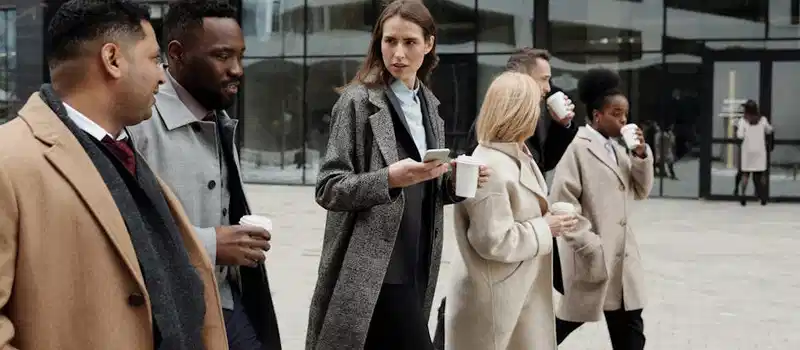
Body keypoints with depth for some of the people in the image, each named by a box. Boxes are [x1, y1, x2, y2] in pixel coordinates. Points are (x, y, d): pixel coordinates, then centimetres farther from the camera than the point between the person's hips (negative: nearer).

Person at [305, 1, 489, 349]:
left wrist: (456, 180, -2)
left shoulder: (428, 104, 12)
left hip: (416, 266, 7)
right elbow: (328, 189, -12)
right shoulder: (358, 100, -8)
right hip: (374, 270, -7)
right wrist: (389, 178, -26)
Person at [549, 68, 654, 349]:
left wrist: (641, 154, 1)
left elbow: (640, 192, 16)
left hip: (621, 255, 7)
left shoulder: (619, 149, 13)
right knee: (567, 320, 6)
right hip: (590, 255, -7)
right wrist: (590, 244, -18)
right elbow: (561, 201, -17)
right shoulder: (577, 148, -12)